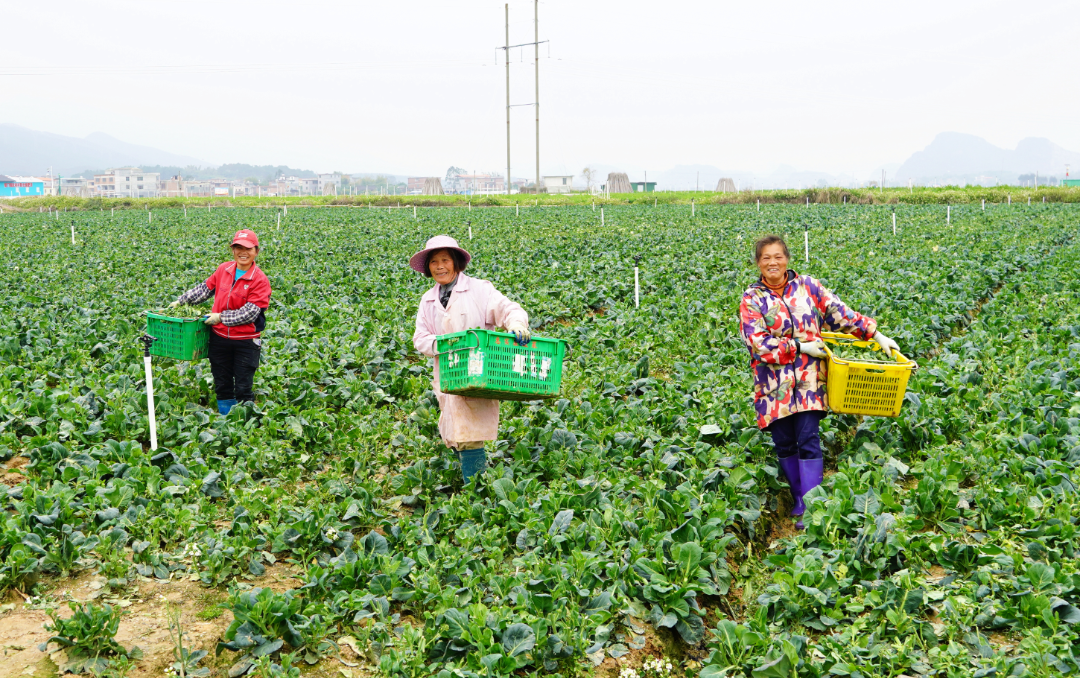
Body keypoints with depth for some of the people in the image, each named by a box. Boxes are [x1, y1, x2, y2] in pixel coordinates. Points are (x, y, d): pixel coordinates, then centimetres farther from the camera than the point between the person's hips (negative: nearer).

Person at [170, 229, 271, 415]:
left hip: (246, 342, -5)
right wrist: (180, 301, 13)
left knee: (243, 390, 1)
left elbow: (250, 313, -17)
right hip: (219, 338, 5)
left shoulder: (260, 280, -12)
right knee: (222, 386, 15)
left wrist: (221, 317, -18)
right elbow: (205, 289, 16)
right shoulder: (224, 269, 4)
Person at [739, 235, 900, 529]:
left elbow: (841, 313, 8)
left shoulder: (807, 286, 5)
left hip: (809, 378, 0)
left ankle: (810, 508, -7)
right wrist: (800, 347, -13)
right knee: (784, 444, 8)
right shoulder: (752, 299, -1)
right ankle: (799, 499, 25)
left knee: (808, 441, -8)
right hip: (775, 382, 0)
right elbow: (758, 342, -11)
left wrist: (876, 334, 3)